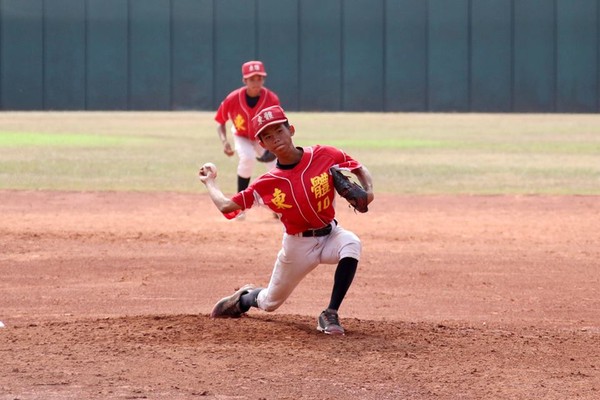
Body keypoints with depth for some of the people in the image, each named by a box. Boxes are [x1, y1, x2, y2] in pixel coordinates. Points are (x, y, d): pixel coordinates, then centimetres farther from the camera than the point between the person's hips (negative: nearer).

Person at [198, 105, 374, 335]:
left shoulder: (325, 156, -15)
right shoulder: (268, 183, -13)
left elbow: (360, 170, -1)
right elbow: (226, 206, -10)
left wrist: (367, 191, -21)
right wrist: (209, 182, 4)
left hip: (330, 235, -1)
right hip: (297, 245, 1)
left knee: (351, 244, -37)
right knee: (269, 303, 13)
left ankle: (330, 315, -28)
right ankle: (244, 298, 54)